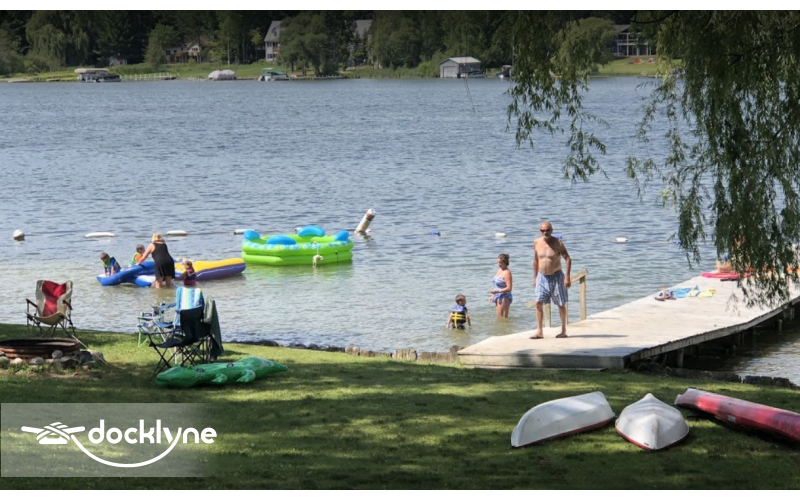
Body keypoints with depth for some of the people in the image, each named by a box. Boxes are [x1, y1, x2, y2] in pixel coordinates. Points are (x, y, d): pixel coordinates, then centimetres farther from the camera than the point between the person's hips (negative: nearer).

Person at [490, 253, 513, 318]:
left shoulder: (507, 273, -14)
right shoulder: (499, 270, 13)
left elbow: (509, 288, -21)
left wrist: (498, 291, -26)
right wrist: (493, 296, 17)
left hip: (504, 298, -9)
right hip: (498, 297, 9)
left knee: (503, 318, -10)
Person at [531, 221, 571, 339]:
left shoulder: (557, 243, -12)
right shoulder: (537, 242, 1)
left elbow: (568, 259, -12)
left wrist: (567, 276, -19)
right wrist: (535, 277, 13)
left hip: (556, 276, -4)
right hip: (542, 277, 4)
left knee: (561, 304, 6)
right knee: (538, 303, -6)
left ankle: (563, 330, 18)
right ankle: (539, 331, -4)